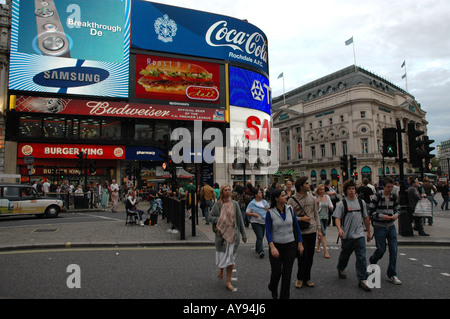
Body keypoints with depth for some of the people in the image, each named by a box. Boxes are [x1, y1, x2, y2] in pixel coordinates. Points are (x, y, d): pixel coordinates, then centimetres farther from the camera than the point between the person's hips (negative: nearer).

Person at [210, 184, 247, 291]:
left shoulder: (234, 204, 2)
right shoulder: (218, 204, -2)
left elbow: (240, 219, 6)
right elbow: (211, 217, 5)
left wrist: (243, 234, 6)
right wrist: (220, 220, -15)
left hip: (233, 233, 1)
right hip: (221, 233, -1)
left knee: (231, 257, 4)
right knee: (222, 254, 4)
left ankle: (228, 282, 18)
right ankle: (221, 269, 40)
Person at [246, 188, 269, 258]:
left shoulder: (264, 201, 11)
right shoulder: (252, 203, -5)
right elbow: (247, 212, -5)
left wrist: (268, 208, -4)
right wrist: (253, 214, -23)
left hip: (264, 222, 6)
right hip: (256, 222, -6)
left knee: (261, 237, 13)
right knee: (259, 237, -15)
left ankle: (257, 248, 33)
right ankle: (261, 252, -17)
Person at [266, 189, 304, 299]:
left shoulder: (290, 209, -1)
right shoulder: (270, 213, -9)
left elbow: (296, 227, 7)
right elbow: (268, 231, -11)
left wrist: (300, 243, 6)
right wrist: (272, 247, -22)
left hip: (290, 245, 2)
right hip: (276, 245, -2)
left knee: (287, 273, 6)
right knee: (276, 271, 5)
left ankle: (284, 296, 24)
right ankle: (273, 288, 38)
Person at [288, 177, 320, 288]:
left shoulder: (312, 198, 6)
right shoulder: (292, 200, -9)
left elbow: (316, 214, 12)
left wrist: (319, 229, 8)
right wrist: (301, 218, -17)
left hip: (312, 231, 4)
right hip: (300, 232, -4)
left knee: (310, 257, 11)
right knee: (302, 256, 1)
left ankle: (307, 278, 28)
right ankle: (300, 278, 23)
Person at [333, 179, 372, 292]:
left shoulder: (361, 202, 6)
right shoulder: (342, 203, -6)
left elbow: (365, 218, 15)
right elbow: (337, 218, -10)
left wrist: (368, 232, 17)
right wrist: (339, 229, -28)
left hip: (359, 235, 2)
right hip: (347, 235, -2)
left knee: (361, 257, -4)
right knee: (344, 255, 16)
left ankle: (363, 280, 3)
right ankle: (341, 269, 43)